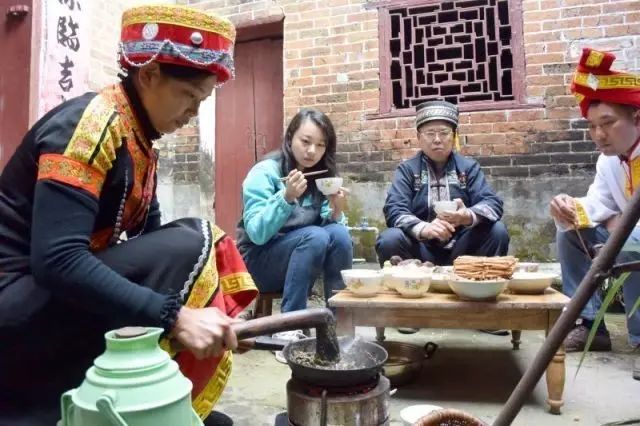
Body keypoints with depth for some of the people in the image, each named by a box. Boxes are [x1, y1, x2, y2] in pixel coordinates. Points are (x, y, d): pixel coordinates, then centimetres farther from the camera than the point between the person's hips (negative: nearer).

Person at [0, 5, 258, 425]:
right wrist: (175, 316, -32)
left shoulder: (138, 140, 8)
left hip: (59, 304, 9)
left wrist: (219, 318, -6)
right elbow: (56, 261, -29)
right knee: (189, 245, -23)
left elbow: (151, 243, 5)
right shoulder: (90, 125, -19)